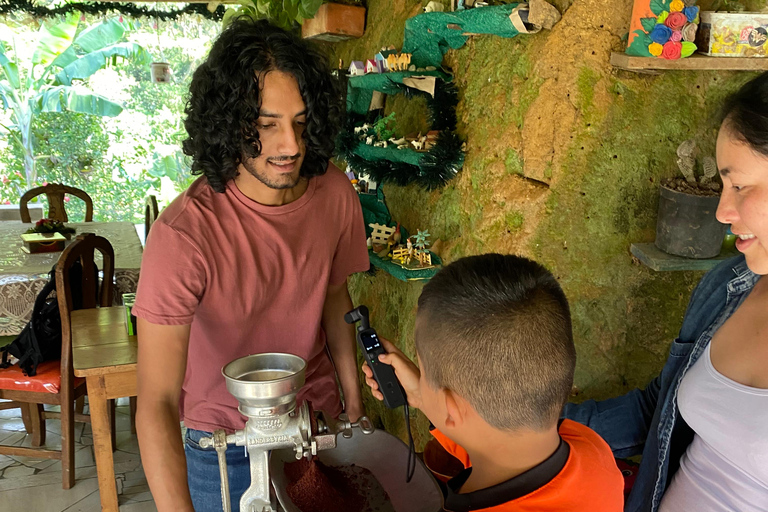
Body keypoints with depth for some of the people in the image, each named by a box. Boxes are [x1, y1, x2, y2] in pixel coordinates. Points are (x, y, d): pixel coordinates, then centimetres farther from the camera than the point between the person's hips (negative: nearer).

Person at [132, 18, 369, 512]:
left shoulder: (335, 192, -14)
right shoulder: (183, 235, -30)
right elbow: (156, 403, -32)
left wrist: (355, 408, 5)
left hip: (317, 418, 4)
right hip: (223, 440, -4)